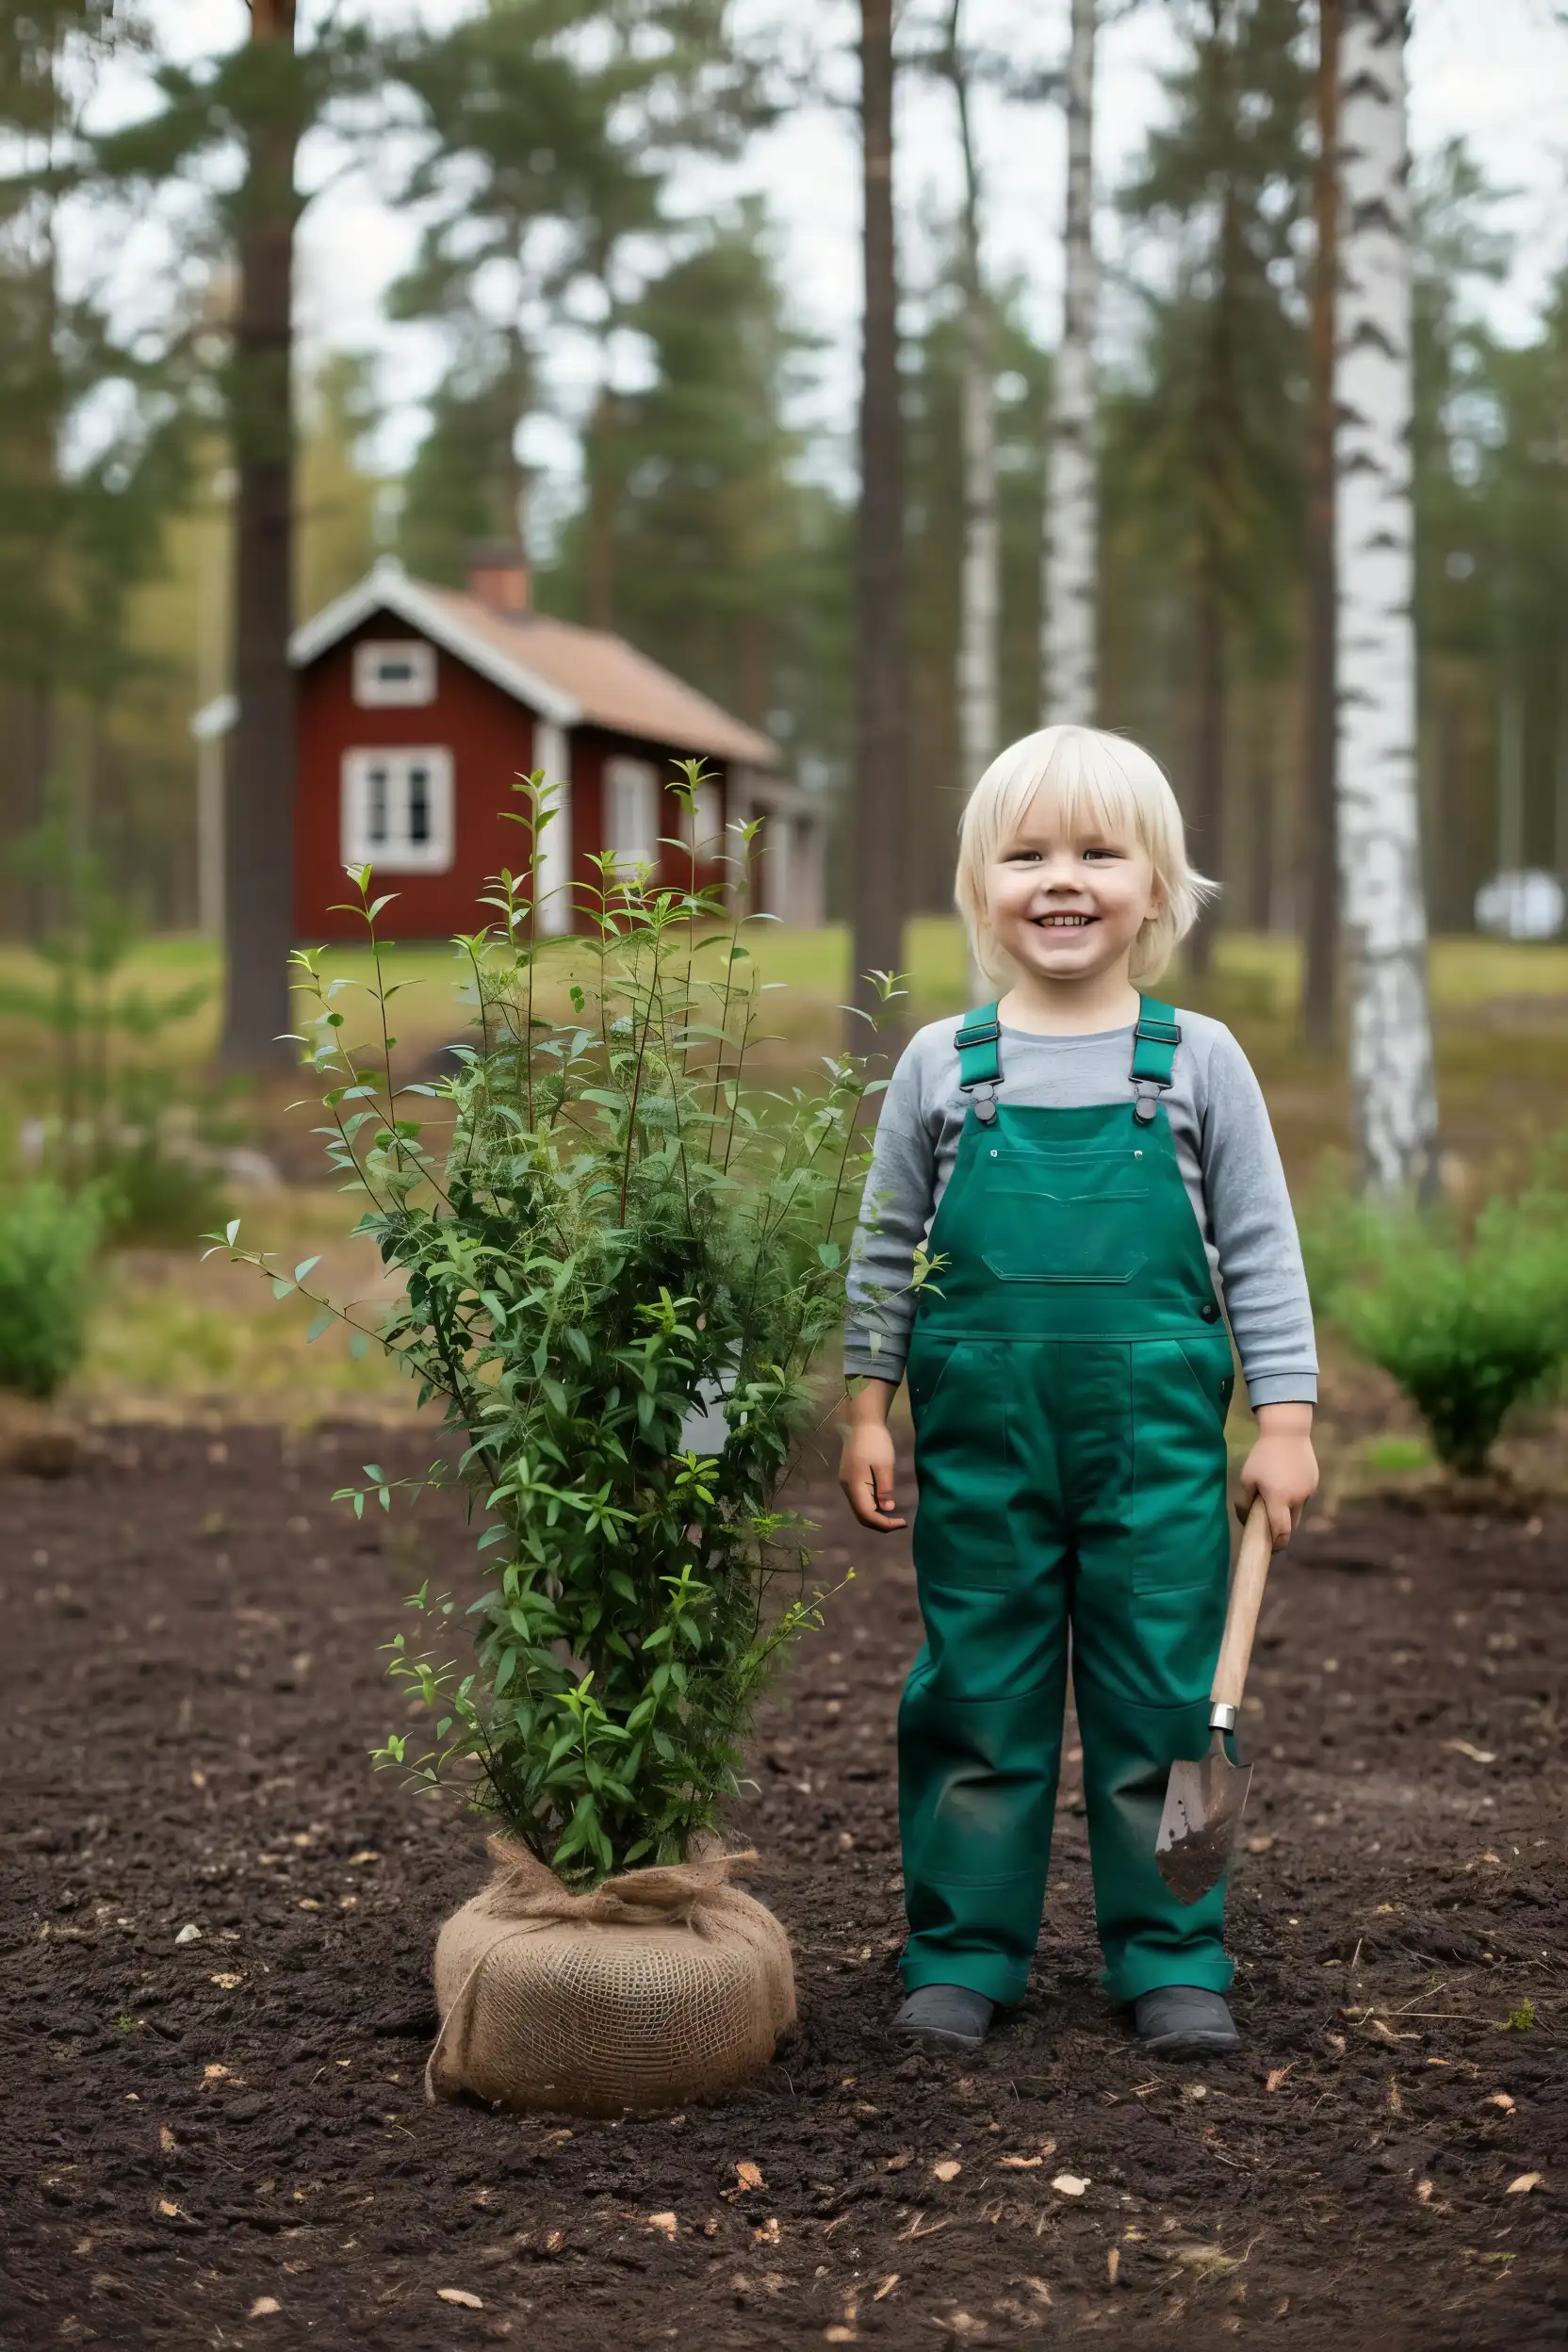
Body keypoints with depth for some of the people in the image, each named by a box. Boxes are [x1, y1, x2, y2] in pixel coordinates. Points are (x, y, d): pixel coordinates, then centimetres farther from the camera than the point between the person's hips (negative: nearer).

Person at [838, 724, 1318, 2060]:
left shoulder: (1198, 1062, 1)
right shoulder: (943, 1065, 3)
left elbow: (1261, 1251, 4)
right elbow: (886, 1251, 9)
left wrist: (1285, 1421, -1)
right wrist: (868, 1409, 7)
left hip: (1156, 1442, 0)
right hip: (982, 1434, 1)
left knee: (1161, 1703, 6)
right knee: (979, 1701, 8)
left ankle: (1171, 1962, 20)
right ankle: (964, 1954, 21)